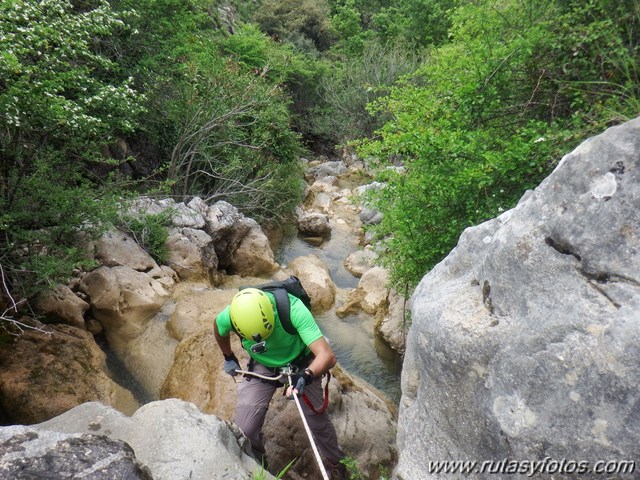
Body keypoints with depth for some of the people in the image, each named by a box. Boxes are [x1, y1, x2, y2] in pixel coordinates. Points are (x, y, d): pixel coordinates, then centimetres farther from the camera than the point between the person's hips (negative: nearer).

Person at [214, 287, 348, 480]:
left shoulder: (293, 309, -40)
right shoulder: (230, 315, -30)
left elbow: (327, 355, -43)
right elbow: (219, 328, -2)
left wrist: (306, 375, -60)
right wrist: (228, 357, 11)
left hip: (300, 366, -1)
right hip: (261, 367, 2)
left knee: (318, 421, 6)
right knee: (244, 431, -5)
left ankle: (335, 463, 36)